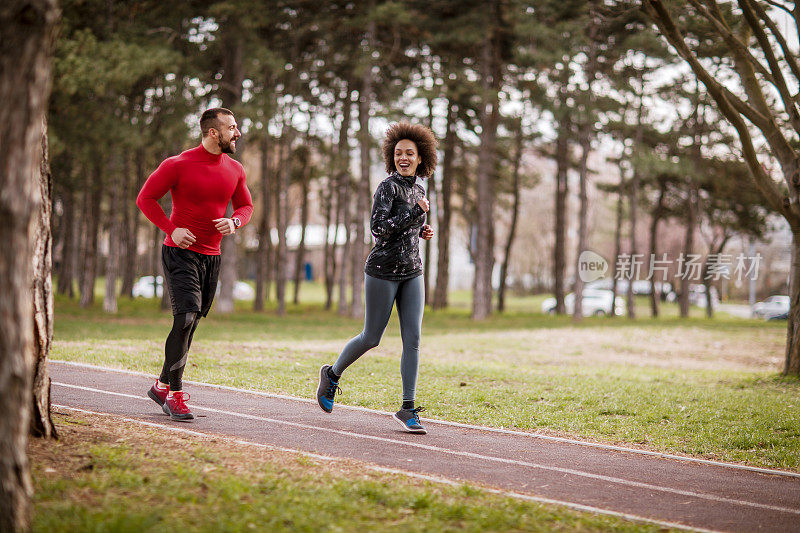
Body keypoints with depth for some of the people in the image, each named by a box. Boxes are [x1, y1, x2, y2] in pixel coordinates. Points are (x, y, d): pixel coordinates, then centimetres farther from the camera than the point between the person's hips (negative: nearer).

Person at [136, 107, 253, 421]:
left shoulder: (234, 170, 7)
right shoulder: (178, 165, -9)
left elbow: (245, 206, 19)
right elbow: (145, 198, -3)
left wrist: (234, 222, -4)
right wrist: (171, 229, -14)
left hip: (211, 256, 6)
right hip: (180, 252, -6)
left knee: (190, 323, 9)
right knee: (186, 318, -18)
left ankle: (162, 386, 24)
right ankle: (174, 394, -9)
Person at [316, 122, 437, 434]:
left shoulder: (417, 189, 12)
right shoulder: (388, 187, -11)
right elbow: (379, 230, -22)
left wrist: (422, 231, 8)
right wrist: (416, 212, -20)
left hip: (412, 273, 6)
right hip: (383, 271, -6)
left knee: (413, 339, -5)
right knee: (371, 338, 4)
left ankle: (407, 409, -3)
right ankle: (332, 375, 31)